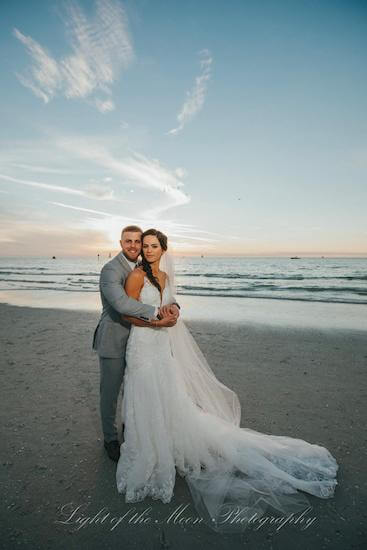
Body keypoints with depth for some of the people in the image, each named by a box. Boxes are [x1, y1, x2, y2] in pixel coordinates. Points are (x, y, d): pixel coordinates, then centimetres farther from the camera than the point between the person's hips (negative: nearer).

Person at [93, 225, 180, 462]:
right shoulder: (111, 270, -21)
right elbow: (121, 302, -36)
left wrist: (174, 306, -19)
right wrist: (158, 312, -36)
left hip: (136, 338, 7)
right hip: (113, 341, -7)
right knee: (110, 392, 12)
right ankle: (111, 438, 35)